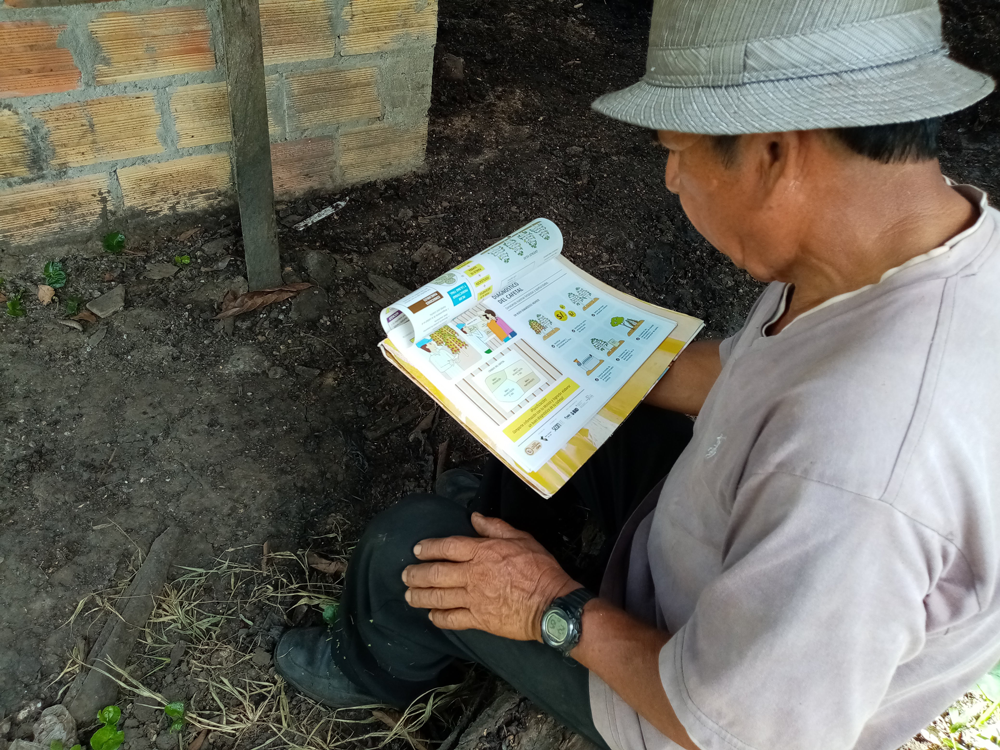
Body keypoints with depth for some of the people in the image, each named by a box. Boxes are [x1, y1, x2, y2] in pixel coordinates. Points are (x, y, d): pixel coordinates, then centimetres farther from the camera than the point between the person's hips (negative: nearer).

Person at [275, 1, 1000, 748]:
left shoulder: (854, 459, -44)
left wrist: (558, 615, -18)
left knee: (408, 541, -1)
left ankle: (381, 665, 35)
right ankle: (496, 519, 43)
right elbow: (741, 368, 1)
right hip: (748, 547, 7)